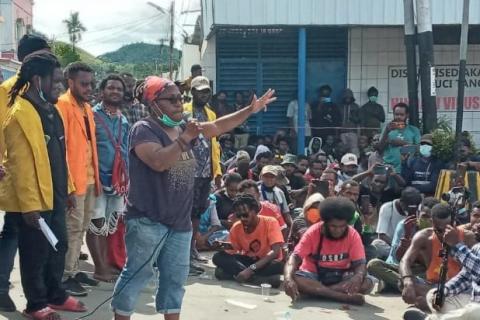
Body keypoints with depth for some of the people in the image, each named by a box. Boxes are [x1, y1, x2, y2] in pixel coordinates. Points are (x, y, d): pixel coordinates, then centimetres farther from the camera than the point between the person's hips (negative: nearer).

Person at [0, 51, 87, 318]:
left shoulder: (49, 109, 9)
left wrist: (67, 187, 16)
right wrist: (29, 205, -21)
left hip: (54, 195, 9)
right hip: (33, 201, -9)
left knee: (59, 246, 18)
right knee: (36, 253, 5)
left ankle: (56, 295, 34)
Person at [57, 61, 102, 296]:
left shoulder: (87, 108, 16)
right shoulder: (63, 105, -11)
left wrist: (96, 176, 15)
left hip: (89, 178, 8)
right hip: (73, 179, -8)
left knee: (82, 228, 14)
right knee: (73, 228, -4)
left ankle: (74, 270, 24)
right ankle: (65, 276, 4)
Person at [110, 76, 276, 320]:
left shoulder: (184, 128, 11)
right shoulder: (144, 129, -12)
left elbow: (218, 126, 19)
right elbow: (158, 162, -28)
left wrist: (251, 109, 14)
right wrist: (185, 138, -27)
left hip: (180, 221, 7)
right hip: (147, 220, -7)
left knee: (175, 277, 13)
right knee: (136, 274, 0)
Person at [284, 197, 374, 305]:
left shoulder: (353, 235, -12)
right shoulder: (313, 232, -16)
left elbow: (360, 263, -14)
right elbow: (295, 257, -23)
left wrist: (358, 276, -40)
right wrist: (288, 278, -43)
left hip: (340, 277, 1)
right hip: (313, 275, -1)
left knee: (367, 283, -27)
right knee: (295, 280, -35)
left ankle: (313, 291, -25)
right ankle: (346, 297, -33)